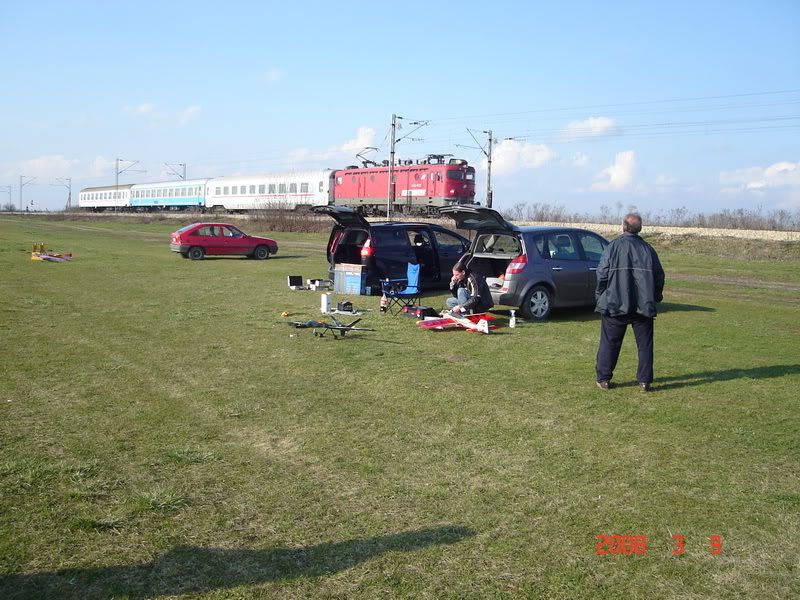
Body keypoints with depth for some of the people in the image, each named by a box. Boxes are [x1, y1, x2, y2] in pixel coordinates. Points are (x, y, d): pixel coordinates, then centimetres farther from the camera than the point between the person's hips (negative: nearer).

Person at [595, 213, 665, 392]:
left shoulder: (613, 247, -5)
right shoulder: (648, 249, 4)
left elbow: (602, 274, -8)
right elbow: (659, 275, 8)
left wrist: (600, 295, 6)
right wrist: (655, 297, 21)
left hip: (614, 304, -2)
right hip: (643, 306, 2)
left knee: (609, 342, 7)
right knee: (645, 344, 10)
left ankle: (603, 379, 11)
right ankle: (644, 381, 10)